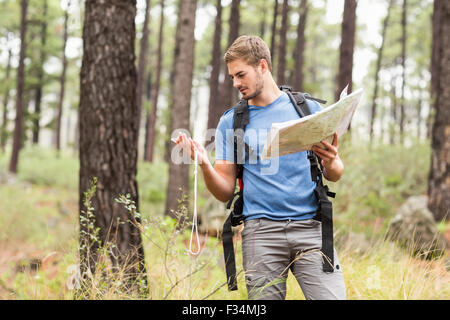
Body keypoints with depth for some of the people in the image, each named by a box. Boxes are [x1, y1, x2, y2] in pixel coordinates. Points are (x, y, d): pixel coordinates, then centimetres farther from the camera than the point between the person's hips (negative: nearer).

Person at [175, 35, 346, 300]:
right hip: (261, 230, 1)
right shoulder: (230, 122, 12)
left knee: (332, 296, -14)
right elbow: (226, 192, 9)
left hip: (310, 227, 0)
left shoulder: (308, 109, 10)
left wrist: (331, 162, -11)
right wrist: (205, 166, -10)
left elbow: (335, 176, 13)